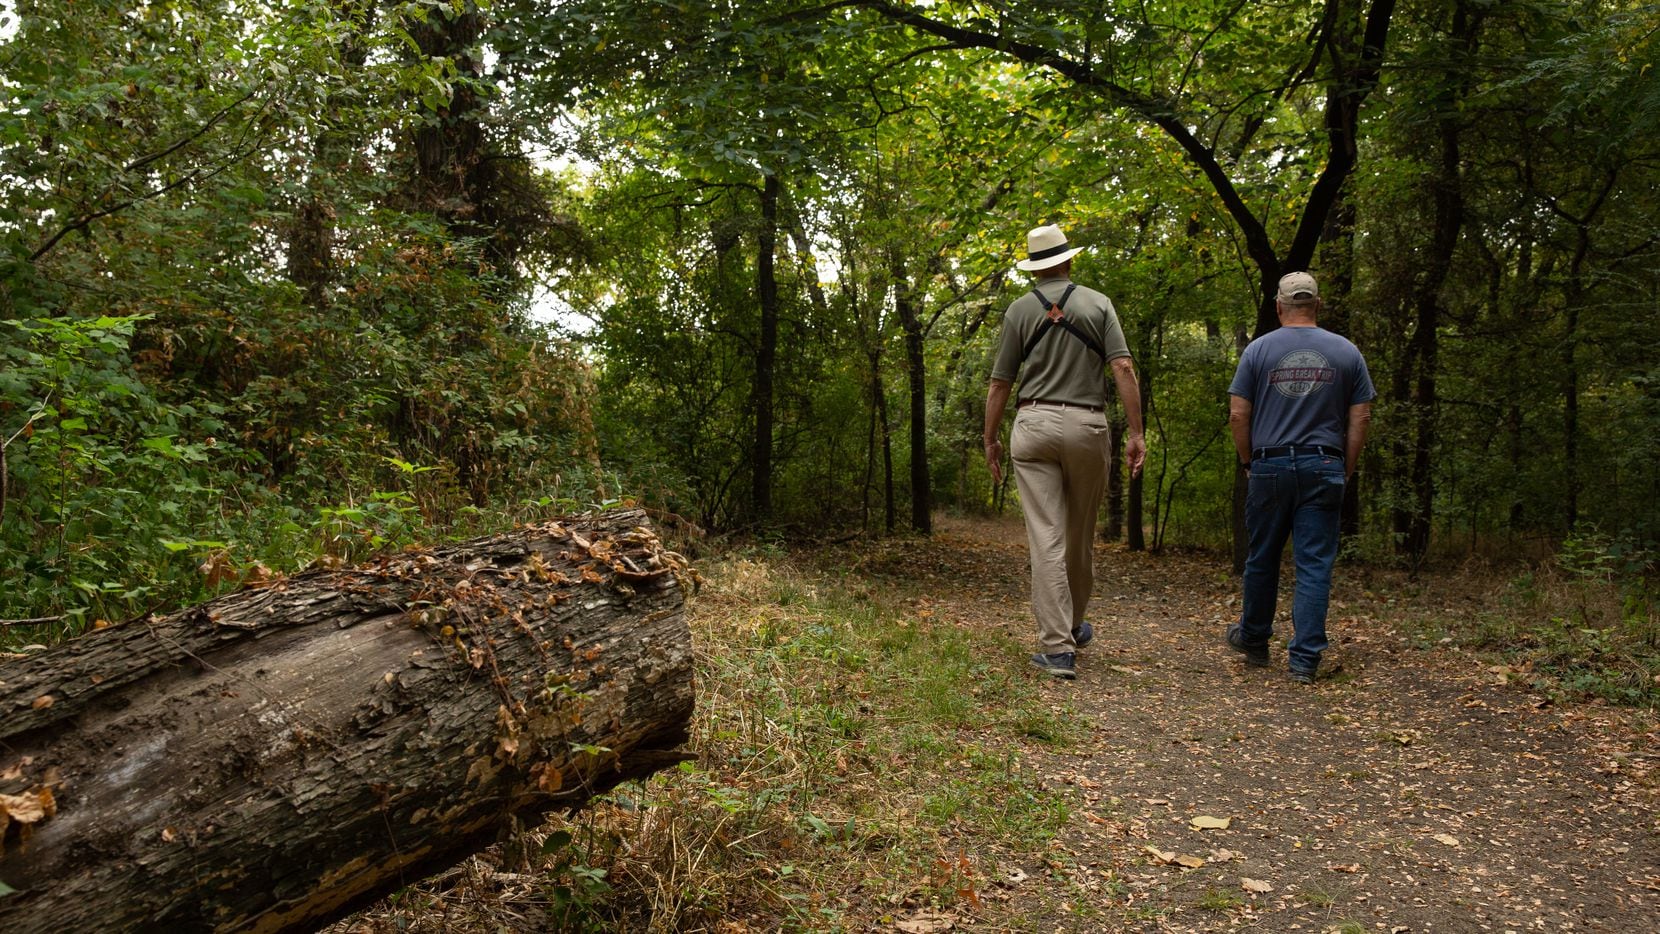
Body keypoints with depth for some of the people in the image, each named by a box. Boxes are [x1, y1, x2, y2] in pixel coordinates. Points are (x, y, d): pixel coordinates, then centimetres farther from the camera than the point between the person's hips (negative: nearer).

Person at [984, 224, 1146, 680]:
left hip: (1033, 424, -1)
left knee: (1046, 539, -3)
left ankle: (1057, 647, -7)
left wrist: (990, 439, 13)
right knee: (1081, 535, 16)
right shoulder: (1098, 304, 5)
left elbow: (1000, 383, 4)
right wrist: (1136, 433, -4)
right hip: (1087, 425, 1)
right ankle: (1074, 626, 34)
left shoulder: (1019, 310, 5)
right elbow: (1123, 369, -5)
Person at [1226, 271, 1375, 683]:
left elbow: (1238, 414, -2)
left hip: (1270, 467, 0)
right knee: (1315, 564, 1)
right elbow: (1360, 417, 3)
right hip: (1323, 468, 0)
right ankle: (1305, 658, 0)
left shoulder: (1258, 349, 1)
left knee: (1262, 560, 13)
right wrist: (1346, 471, 9)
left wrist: (1249, 462, 9)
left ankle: (1254, 641, 29)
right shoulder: (1346, 351, 4)